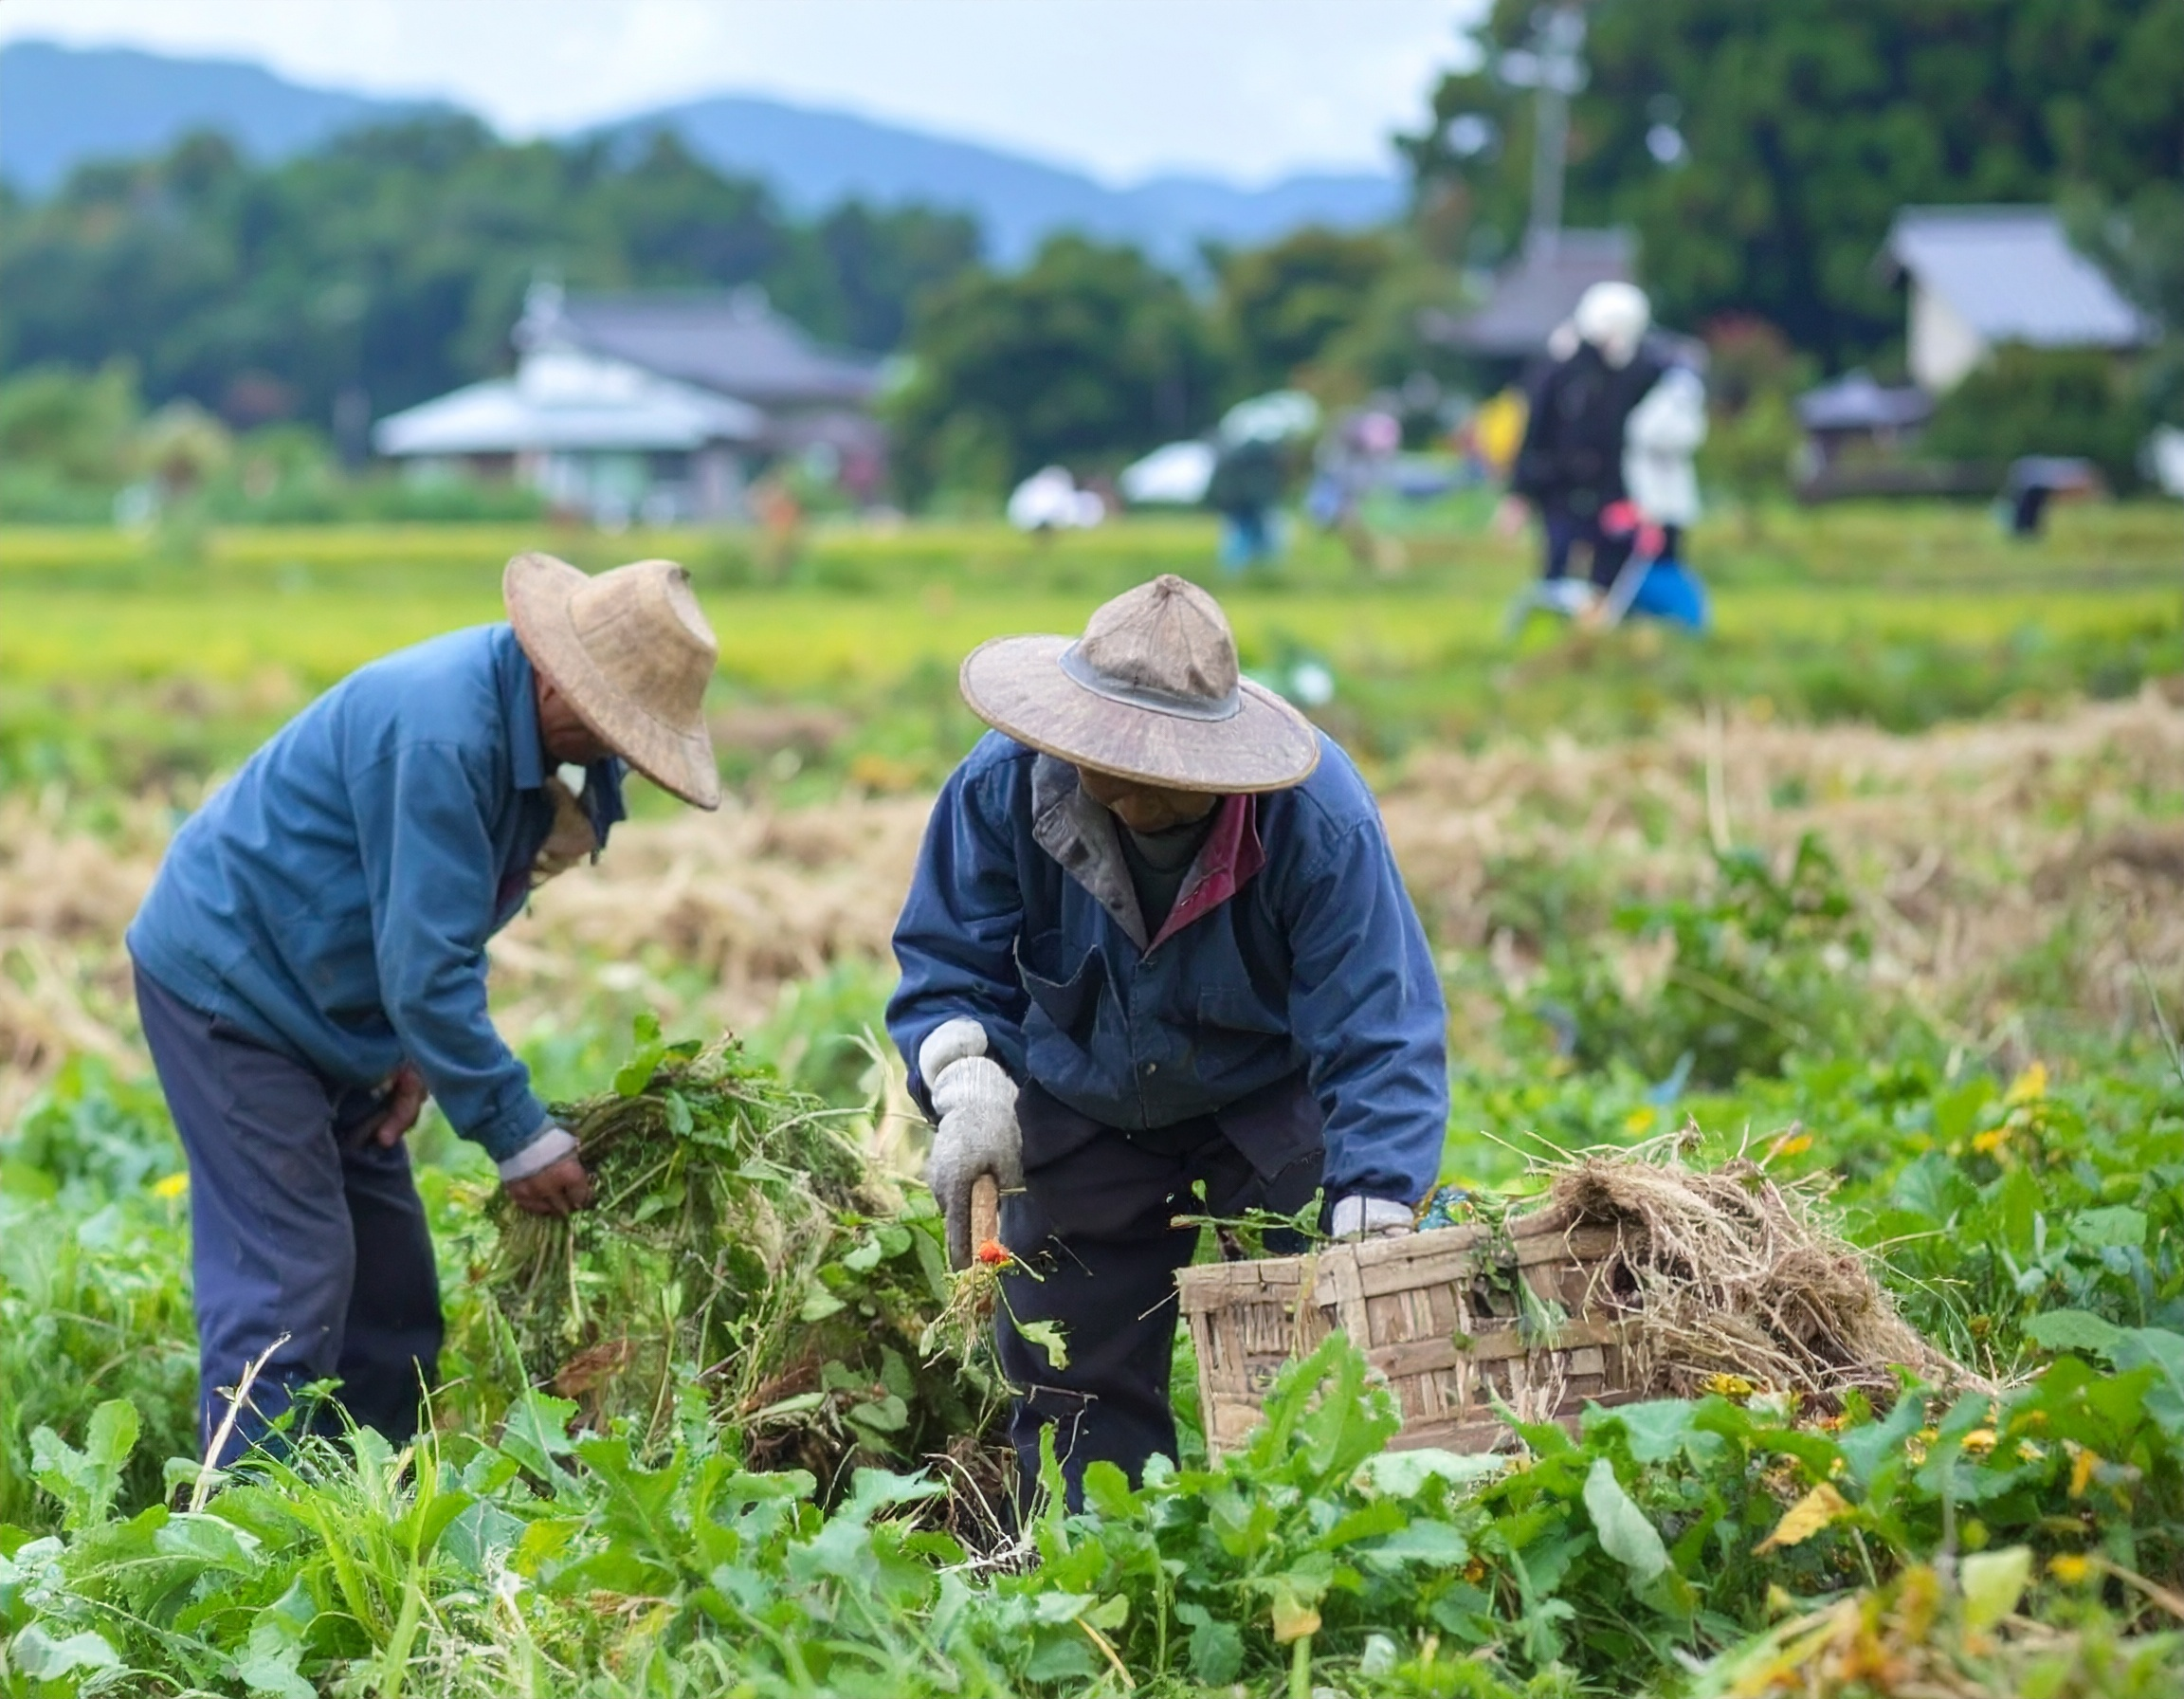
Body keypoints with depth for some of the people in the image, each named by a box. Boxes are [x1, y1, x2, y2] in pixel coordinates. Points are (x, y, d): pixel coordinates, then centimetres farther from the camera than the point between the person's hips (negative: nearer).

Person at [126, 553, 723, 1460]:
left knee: (391, 1297, 7)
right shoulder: (440, 730, -31)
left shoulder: (534, 721, -3)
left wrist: (416, 1046, -3)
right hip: (228, 978, -9)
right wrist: (520, 1137, -23)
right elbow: (425, 961, -29)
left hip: (323, 1006, 9)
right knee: (286, 1286, -14)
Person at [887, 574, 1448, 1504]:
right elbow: (947, 962, -13)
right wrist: (967, 1083, -32)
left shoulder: (1319, 818, -31)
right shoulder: (1004, 784, -24)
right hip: (1082, 1120, 2)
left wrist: (1373, 1208, -39)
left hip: (1271, 1108, -2)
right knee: (1071, 1388, 3)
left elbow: (1377, 1034, -29)